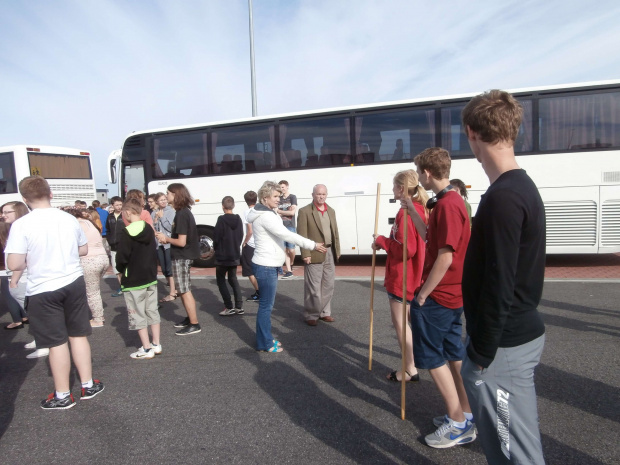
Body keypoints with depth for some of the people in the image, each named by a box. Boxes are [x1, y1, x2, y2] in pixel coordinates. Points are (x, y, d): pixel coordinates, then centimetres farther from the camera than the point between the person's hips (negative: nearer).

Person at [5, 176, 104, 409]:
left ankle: (63, 396, 21)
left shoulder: (21, 225, -14)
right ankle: (88, 385, 27)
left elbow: (14, 264, -16)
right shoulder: (69, 219, 1)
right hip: (74, 283, 4)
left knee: (57, 342, 7)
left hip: (43, 290, -4)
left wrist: (33, 257, 3)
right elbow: (84, 250, 12)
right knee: (78, 335, 15)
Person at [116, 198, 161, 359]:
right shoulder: (149, 230, 3)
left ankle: (146, 349, 9)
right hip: (150, 278, 7)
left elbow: (121, 257, -17)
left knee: (138, 315, 4)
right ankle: (156, 344, 22)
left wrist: (122, 270, 2)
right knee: (152, 311, 14)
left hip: (133, 281, -6)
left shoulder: (127, 233, -17)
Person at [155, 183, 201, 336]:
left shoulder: (181, 214, -21)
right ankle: (190, 318, 29)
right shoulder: (185, 212, 9)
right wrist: (167, 238, 7)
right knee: (183, 290, 18)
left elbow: (181, 241, -23)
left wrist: (166, 239, -8)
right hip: (183, 256, 10)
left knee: (185, 291, -3)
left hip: (181, 257, -10)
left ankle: (194, 325, 4)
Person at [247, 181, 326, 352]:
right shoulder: (265, 216, -19)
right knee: (266, 305, -1)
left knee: (267, 304, 16)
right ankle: (264, 343, 10)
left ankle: (265, 339, 27)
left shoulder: (267, 213, 15)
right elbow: (287, 235, -25)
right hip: (266, 267, -11)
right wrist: (312, 245, -24)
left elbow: (282, 234, 18)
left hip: (268, 265, 11)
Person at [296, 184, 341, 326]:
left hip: (330, 253, 6)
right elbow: (302, 235, -11)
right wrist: (305, 254, -16)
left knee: (328, 285, 13)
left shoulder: (331, 211, 13)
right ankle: (311, 315, 15)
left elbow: (335, 232, 16)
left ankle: (324, 312, 28)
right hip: (314, 254, -6)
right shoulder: (305, 211, -6)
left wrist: (337, 251, 11)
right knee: (313, 287, 0)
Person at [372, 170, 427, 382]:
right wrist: (387, 241, 7)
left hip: (402, 277, -10)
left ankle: (410, 370, 11)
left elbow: (406, 249, -25)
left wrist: (382, 241, -13)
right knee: (412, 318, 23)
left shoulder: (406, 212, -21)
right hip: (414, 276, 10)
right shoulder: (420, 209, 9)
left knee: (400, 322, 2)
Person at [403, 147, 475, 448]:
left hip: (438, 295, -10)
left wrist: (423, 294, -16)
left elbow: (445, 257, -24)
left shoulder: (447, 204, -21)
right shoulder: (449, 201, 10)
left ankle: (458, 423, 15)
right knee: (453, 354, 18)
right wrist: (411, 209, 18)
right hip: (452, 294, 10)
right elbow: (430, 237, 19)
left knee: (431, 357, 4)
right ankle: (465, 414, 31)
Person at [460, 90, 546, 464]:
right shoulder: (526, 187, 9)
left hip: (504, 347, -10)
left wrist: (481, 354, -15)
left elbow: (498, 286, -25)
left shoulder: (502, 197, -23)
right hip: (526, 332, 10)